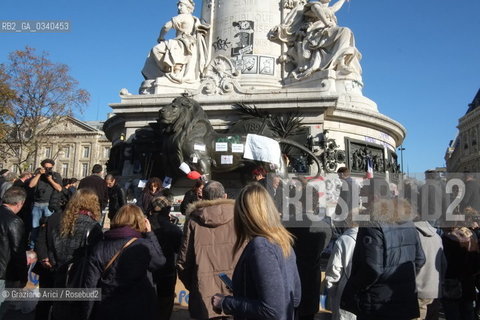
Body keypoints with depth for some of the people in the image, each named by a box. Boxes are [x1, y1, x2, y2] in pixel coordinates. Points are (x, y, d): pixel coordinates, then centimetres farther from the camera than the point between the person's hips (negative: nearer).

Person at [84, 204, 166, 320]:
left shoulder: (99, 247, -7)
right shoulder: (144, 246, -15)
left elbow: (90, 285, -6)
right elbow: (160, 260, 4)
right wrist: (150, 233, 7)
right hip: (138, 310, -2)